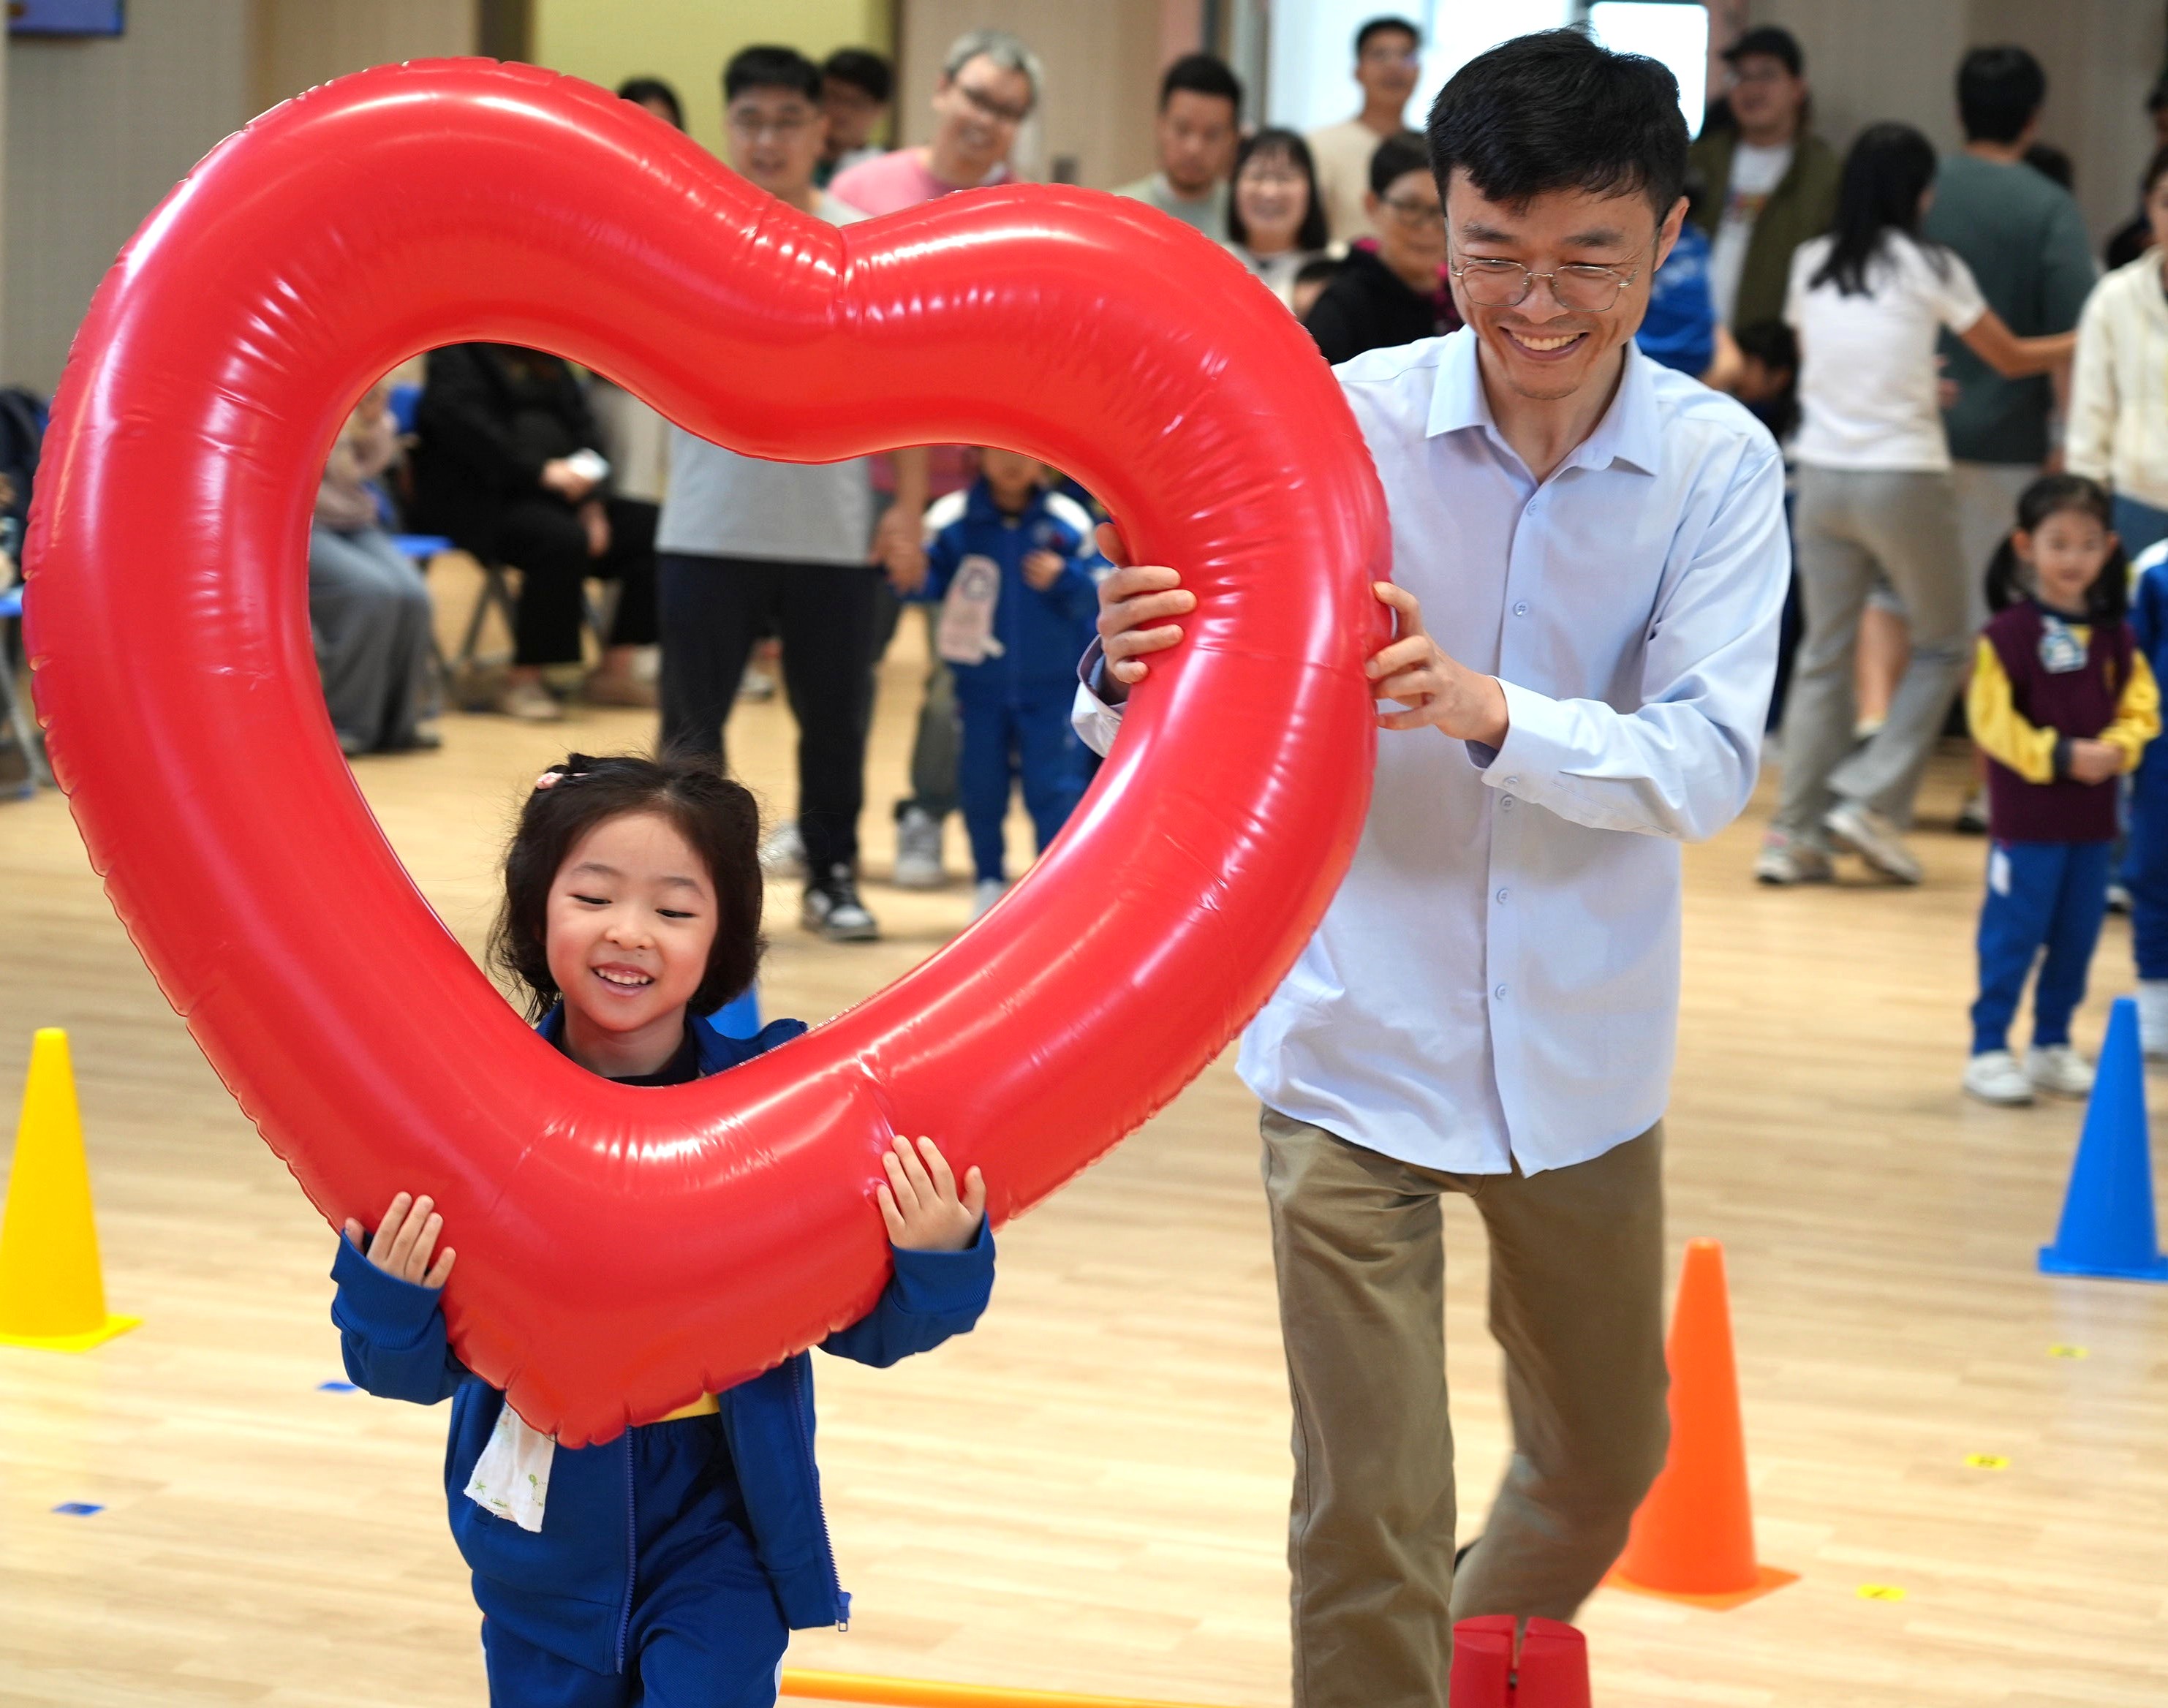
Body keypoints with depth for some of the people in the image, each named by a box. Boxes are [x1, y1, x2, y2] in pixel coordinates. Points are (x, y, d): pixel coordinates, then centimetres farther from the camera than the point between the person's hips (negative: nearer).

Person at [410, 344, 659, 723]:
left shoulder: (547, 361, 20)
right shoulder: (455, 351, -1)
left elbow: (581, 423, 12)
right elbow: (463, 420, -17)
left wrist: (593, 500, -5)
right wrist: (540, 471, -24)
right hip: (482, 500, -7)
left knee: (649, 528, -11)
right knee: (563, 540, -34)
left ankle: (618, 669, -9)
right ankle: (523, 681, -24)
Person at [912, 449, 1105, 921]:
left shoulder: (1068, 523, -7)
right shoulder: (952, 519, -7)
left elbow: (1099, 595, -4)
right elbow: (926, 585, -6)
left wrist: (1064, 579, -22)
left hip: (1052, 689, -1)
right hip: (980, 687, 1)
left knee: (1054, 790, -2)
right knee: (981, 789, 11)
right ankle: (989, 881, 28)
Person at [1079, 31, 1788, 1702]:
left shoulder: (1719, 465, -8)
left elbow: (1711, 766, -20)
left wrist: (1490, 710, -39)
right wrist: (1131, 667, -41)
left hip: (1584, 1053, 3)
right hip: (1360, 1047, -3)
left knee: (1604, 1458, 22)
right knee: (1371, 1520, -6)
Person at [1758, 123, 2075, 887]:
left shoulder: (1810, 265, 6)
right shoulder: (1928, 269, -6)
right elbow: (2012, 359, 5)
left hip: (1822, 473, 4)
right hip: (1903, 475, -4)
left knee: (1824, 651, 10)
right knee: (1943, 644, 11)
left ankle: (1797, 831, 4)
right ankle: (1872, 800, -1)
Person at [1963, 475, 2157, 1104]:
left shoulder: (2116, 638, 6)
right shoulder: (2007, 635, -11)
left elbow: (2139, 709, 8)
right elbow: (1993, 721, -14)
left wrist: (2115, 749, -12)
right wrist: (2059, 755, -19)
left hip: (2093, 818, 5)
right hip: (2026, 815, -5)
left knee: (2077, 936, 12)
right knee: (2012, 935, -1)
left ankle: (2052, 1046, 25)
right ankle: (1988, 1050, 8)